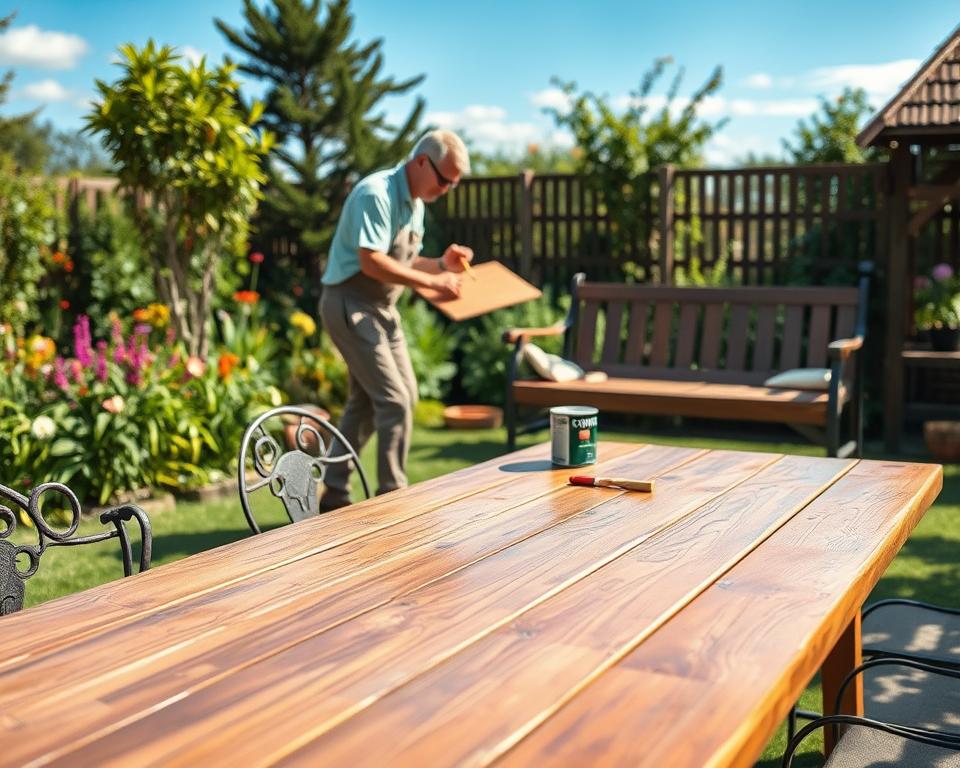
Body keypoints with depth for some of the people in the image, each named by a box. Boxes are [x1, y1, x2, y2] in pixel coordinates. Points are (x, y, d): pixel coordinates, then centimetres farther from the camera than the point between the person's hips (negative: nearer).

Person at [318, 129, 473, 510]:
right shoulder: (376, 194, -19)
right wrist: (432, 282, -25)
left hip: (380, 308, 10)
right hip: (350, 305, -10)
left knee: (365, 401, 14)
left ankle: (335, 494, 25)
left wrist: (442, 264, 2)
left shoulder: (414, 202, 12)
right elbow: (372, 262, -28)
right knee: (395, 401, -11)